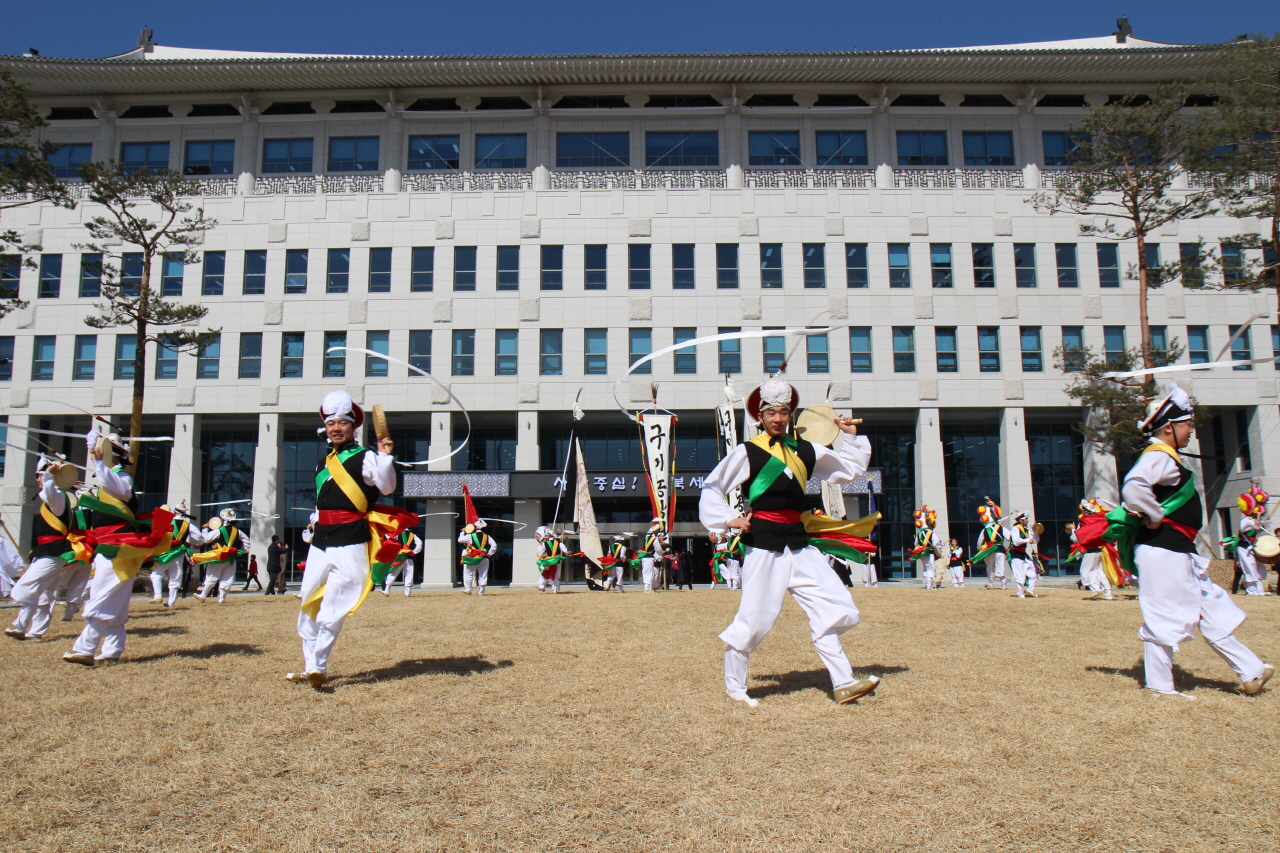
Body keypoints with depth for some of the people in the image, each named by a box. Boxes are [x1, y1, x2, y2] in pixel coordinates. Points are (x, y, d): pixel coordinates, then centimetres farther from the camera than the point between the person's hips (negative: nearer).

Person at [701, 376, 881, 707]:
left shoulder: (805, 450, 11)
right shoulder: (747, 452, -4)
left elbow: (851, 469, 21)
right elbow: (711, 489, 0)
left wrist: (852, 437, 11)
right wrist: (728, 520, -10)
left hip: (798, 540, 6)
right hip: (764, 542, -5)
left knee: (831, 606, -1)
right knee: (755, 617, -3)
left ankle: (843, 683, 5)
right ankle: (733, 686, 14)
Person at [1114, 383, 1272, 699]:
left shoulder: (1167, 458, 18)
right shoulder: (1158, 456, -15)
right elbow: (1133, 487, -34)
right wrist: (1155, 517, -23)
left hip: (1179, 551, 11)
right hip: (1162, 551, -11)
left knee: (1211, 608, 16)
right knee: (1163, 617, -4)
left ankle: (1250, 672, 24)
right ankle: (1160, 687, 4)